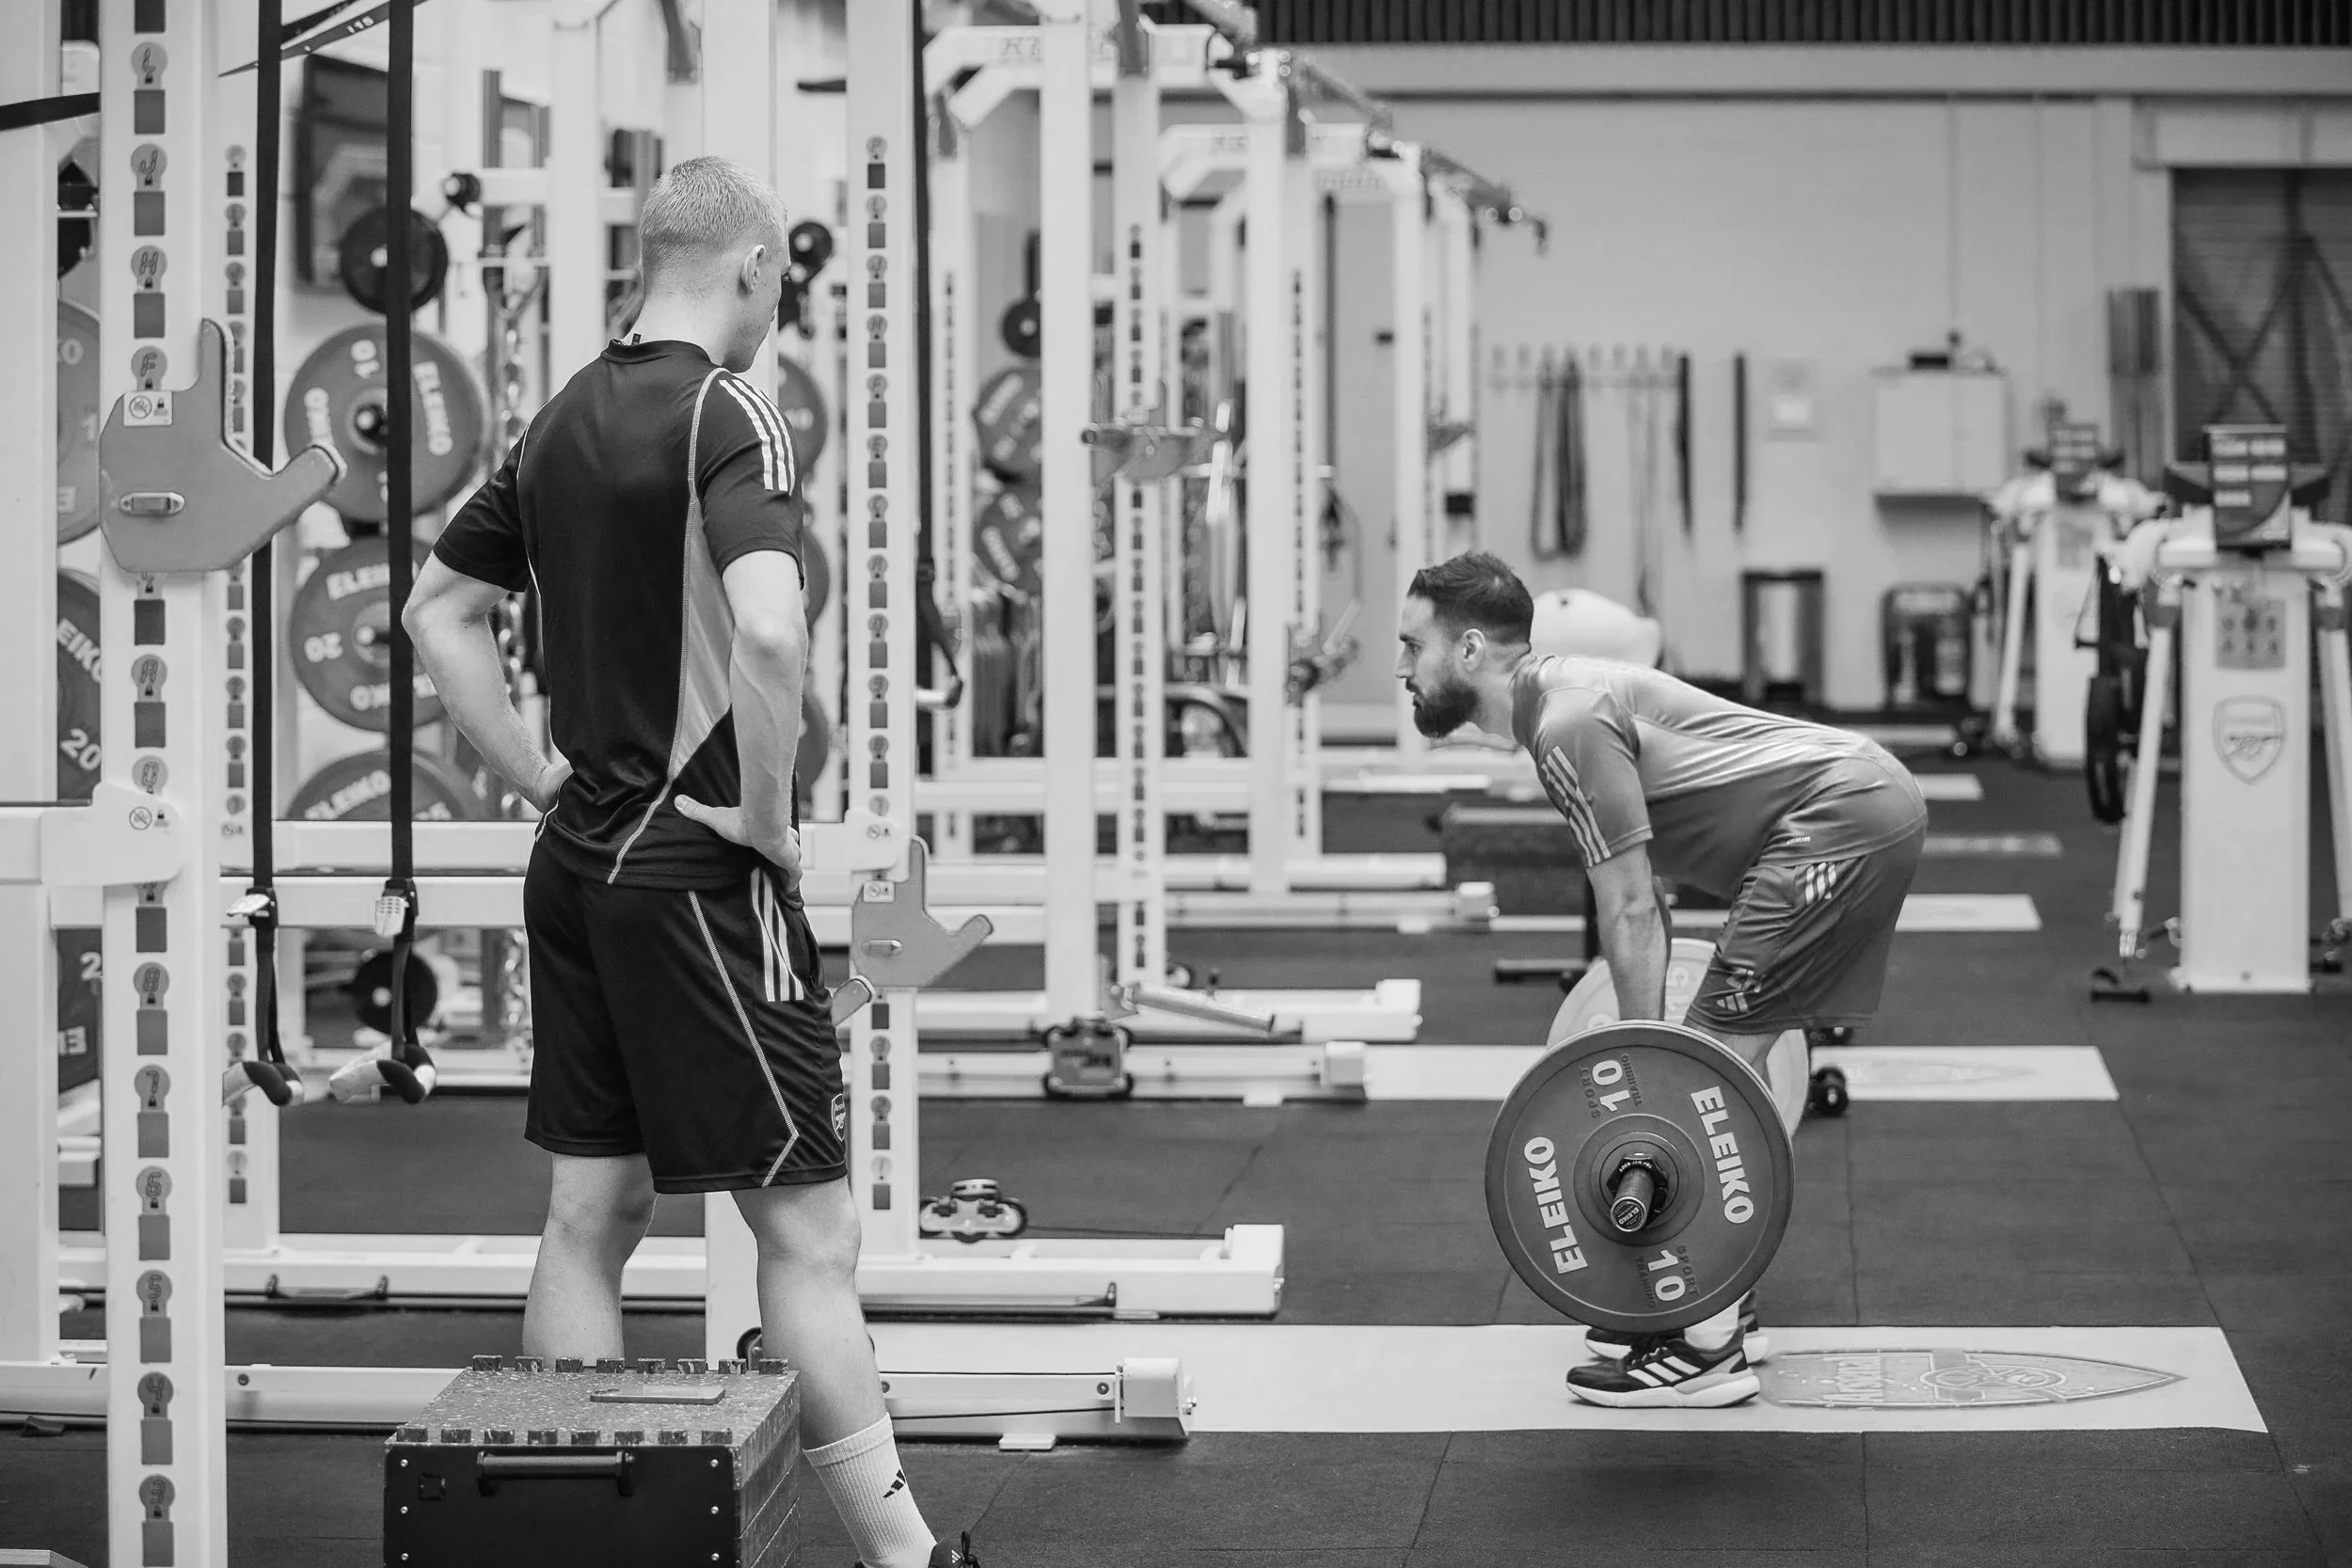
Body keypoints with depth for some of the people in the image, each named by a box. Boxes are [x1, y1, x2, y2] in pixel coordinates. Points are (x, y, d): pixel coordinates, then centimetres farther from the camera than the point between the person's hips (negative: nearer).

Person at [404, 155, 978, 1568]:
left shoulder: (562, 425, 12)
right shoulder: (731, 416, -13)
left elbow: (440, 612, 21)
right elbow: (769, 632, -29)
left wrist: (539, 772, 15)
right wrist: (769, 812, -16)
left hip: (578, 860, 8)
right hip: (697, 870, -8)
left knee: (594, 1211, 12)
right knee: (808, 1227, -4)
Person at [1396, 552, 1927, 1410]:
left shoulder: (1568, 725, -14)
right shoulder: (1566, 694, 16)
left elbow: (1628, 910, -15)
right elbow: (1638, 903, 24)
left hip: (1838, 819, -11)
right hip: (1871, 802, 11)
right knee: (1727, 1056, 17)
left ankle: (1705, 1350, -4)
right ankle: (1717, 1302, 25)